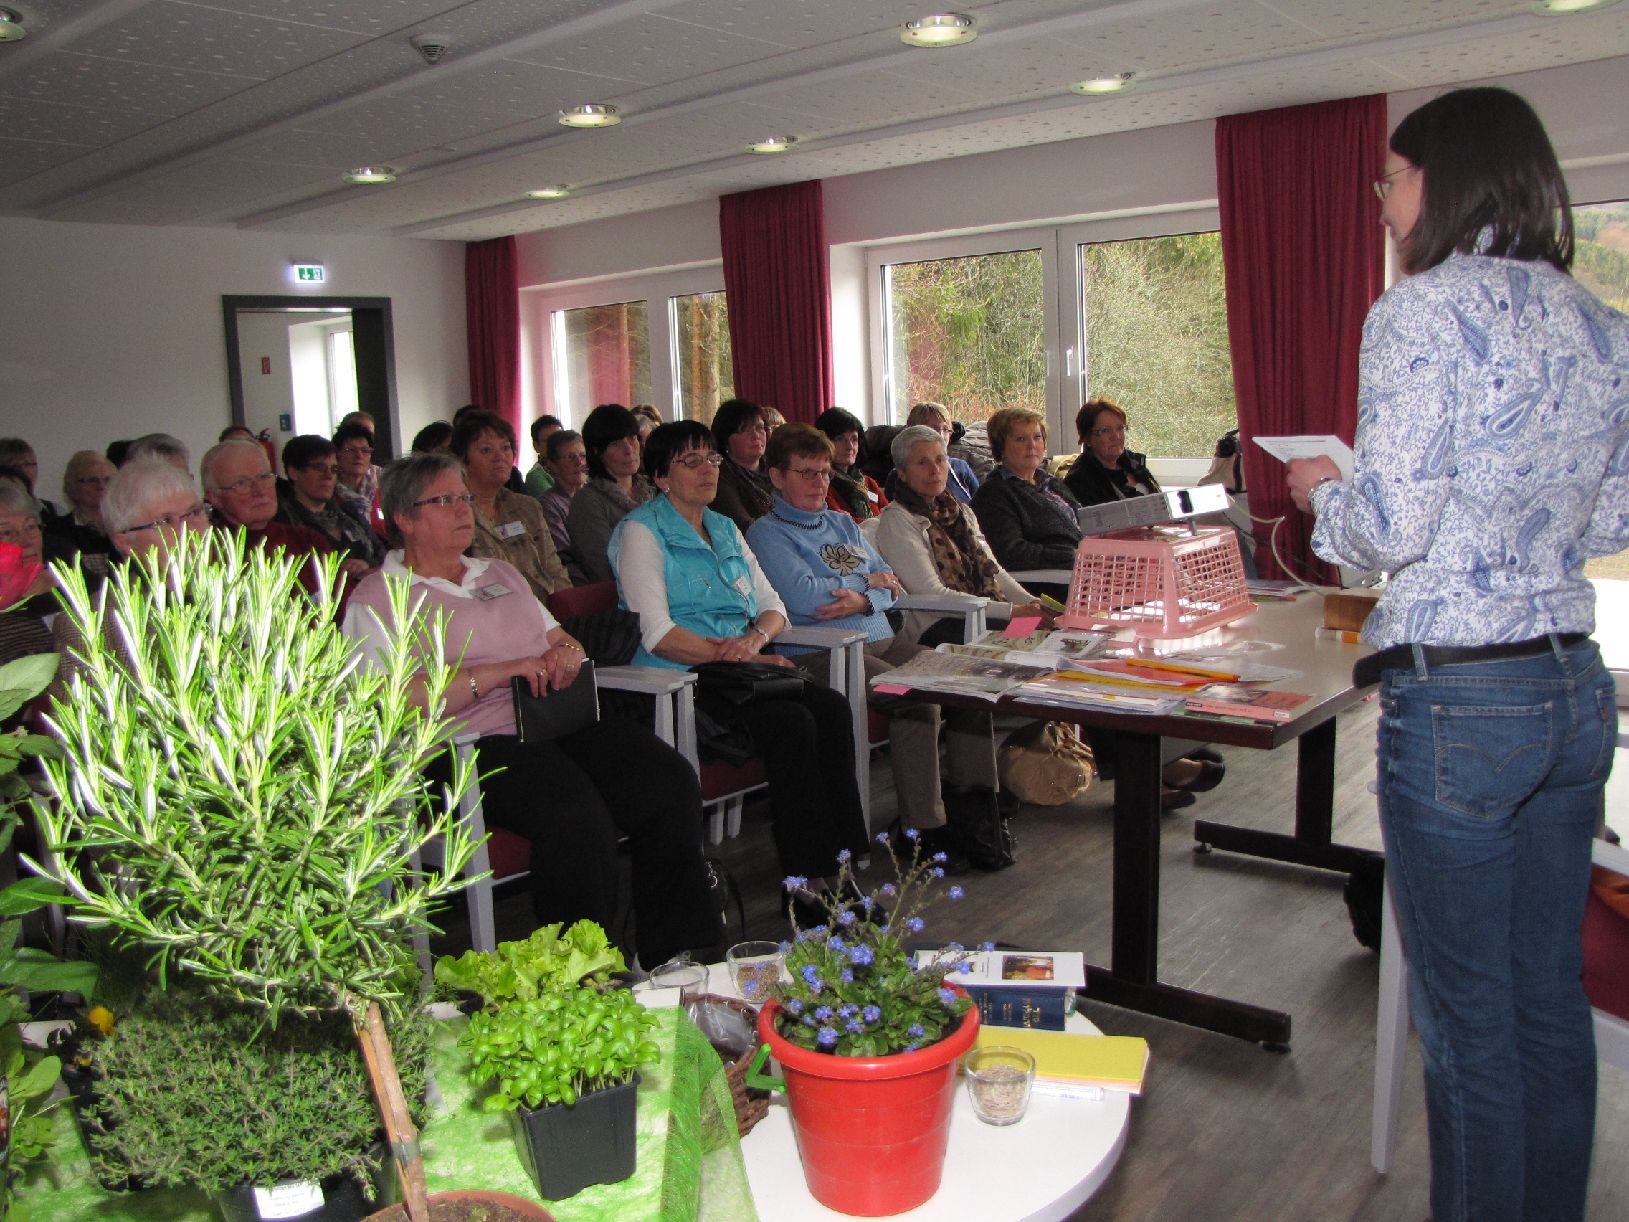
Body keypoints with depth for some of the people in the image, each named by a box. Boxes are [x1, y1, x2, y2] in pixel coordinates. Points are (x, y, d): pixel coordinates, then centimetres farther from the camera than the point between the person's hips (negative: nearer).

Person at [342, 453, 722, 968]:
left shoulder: (498, 573, 28)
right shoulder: (377, 599, 5)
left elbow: (556, 636, 29)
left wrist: (568, 649, 2)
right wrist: (499, 672, -15)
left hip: (562, 722, 7)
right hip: (474, 745, -6)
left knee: (671, 781, -19)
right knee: (575, 813, -35)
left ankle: (679, 956, -11)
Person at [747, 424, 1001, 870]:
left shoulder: (843, 523, 24)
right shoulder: (767, 533, 1)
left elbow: (891, 583, 15)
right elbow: (803, 598, -14)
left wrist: (864, 601, -9)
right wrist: (868, 581, 0)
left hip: (882, 641, 8)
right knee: (918, 699, -28)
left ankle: (973, 799, -5)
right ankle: (923, 829, -19)